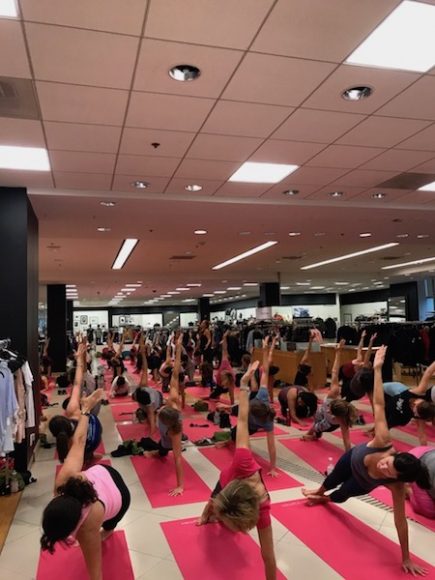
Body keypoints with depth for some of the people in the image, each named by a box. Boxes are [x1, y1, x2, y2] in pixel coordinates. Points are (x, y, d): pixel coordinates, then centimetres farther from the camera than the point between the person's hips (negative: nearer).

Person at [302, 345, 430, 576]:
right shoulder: (383, 442, -46)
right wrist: (377, 368, -48)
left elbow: (400, 520, -33)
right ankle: (318, 492, 68)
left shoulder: (396, 486, -43)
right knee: (332, 481, 29)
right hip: (352, 459, 1)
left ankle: (323, 499, 64)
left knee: (339, 496, 23)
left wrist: (406, 558, -25)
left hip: (364, 483, -1)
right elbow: (379, 404, -47)